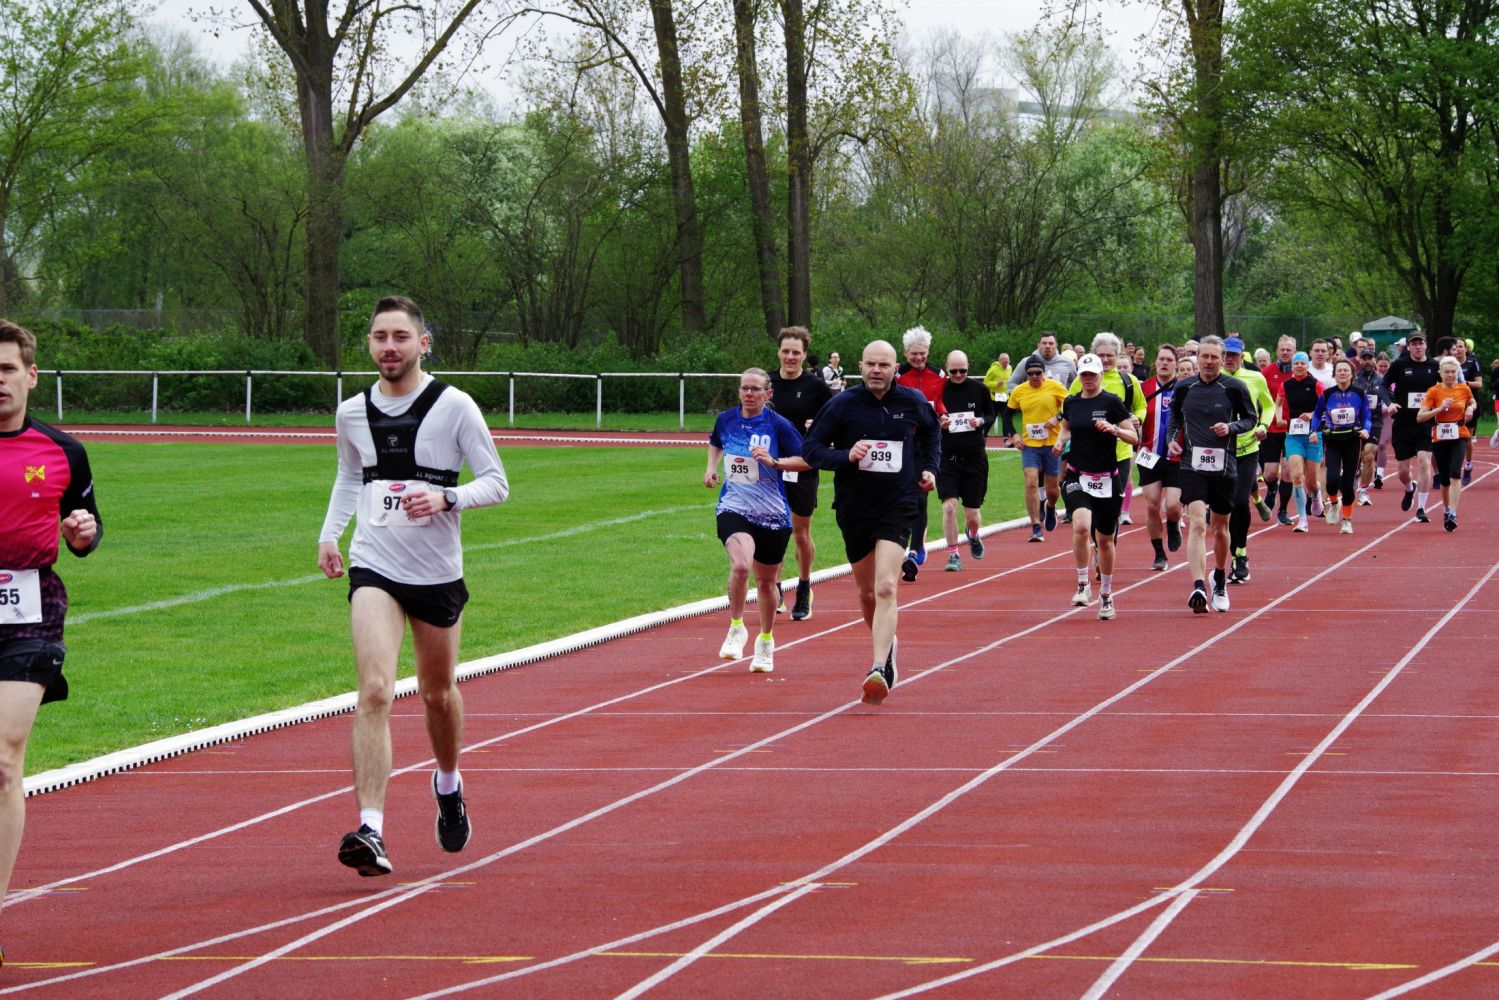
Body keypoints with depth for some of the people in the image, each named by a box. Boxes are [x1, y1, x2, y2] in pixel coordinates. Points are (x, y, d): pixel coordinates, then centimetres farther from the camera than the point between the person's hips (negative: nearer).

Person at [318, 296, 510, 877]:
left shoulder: (454, 407, -6)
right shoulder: (352, 413, 4)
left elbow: (496, 483, -3)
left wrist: (446, 499, -21)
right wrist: (329, 534, 10)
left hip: (438, 573, 0)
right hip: (373, 569, 0)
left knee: (438, 694, 17)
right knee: (375, 691, -19)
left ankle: (448, 785, 49)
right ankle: (370, 830, -26)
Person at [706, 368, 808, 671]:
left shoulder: (778, 425, -8)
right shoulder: (726, 419, 3)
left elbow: (806, 459, -7)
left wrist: (774, 462, -21)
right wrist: (712, 467, 10)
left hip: (771, 514, 0)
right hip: (733, 508, 1)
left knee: (766, 580, 13)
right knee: (740, 565, -27)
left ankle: (766, 641, 36)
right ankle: (736, 629, -7)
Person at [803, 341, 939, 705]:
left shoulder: (913, 403, 1)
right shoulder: (843, 404, -5)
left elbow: (931, 431, 23)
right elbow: (810, 447, -3)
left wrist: (929, 467, 9)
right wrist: (845, 456, -21)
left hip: (897, 507, -2)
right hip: (854, 508, 2)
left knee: (886, 588, -19)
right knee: (867, 594, 15)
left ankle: (879, 671, -28)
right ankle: (886, 647, 44)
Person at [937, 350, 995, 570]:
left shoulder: (979, 389, 1)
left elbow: (991, 416, 13)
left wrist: (981, 422, -9)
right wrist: (939, 422, -17)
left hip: (975, 457, 1)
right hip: (947, 458, -1)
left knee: (972, 514, 7)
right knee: (949, 506, -14)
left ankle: (973, 535, 42)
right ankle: (953, 554, 0)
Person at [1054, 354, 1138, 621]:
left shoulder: (1112, 402, -6)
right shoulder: (1070, 402, 5)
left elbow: (1134, 438, -6)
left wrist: (1114, 429, -24)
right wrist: (1060, 441, 4)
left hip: (1107, 479, -1)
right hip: (1078, 476, 1)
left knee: (1105, 539, 9)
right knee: (1081, 526, -25)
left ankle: (1106, 596, 26)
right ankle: (1082, 585, -11)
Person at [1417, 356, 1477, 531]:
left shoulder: (1464, 389, 2)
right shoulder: (1433, 391, -5)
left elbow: (1473, 402, 25)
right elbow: (1420, 417, -10)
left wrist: (1470, 408, 2)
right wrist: (1440, 408, -21)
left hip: (1459, 436, 0)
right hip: (1440, 438, 0)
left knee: (1455, 474, -20)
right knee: (1444, 479, 9)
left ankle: (1452, 514, -24)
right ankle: (1447, 510, 32)